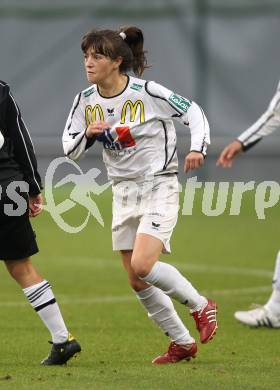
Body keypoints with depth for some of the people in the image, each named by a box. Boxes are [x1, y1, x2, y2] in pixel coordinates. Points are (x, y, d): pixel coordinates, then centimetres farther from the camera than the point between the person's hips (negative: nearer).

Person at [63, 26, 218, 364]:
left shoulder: (147, 92, -14)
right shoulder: (86, 101, 1)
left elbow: (193, 113, -5)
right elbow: (69, 149, 4)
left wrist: (198, 148, -20)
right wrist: (87, 134, -15)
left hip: (159, 187, -6)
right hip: (123, 192, 6)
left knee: (142, 265, -23)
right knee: (137, 282, 5)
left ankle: (201, 306, 2)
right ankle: (183, 343, 20)